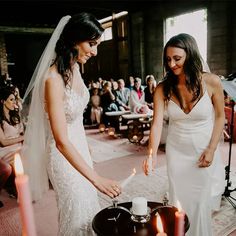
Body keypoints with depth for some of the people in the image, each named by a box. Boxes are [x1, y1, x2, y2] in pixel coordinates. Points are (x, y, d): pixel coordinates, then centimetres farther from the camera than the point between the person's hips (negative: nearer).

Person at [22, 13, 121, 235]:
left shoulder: (75, 68, 0)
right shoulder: (54, 78, -27)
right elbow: (61, 141, -29)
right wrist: (96, 178, -31)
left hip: (80, 146, 8)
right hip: (64, 155, -8)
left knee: (87, 206, 24)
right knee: (76, 211, 12)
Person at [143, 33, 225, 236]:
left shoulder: (211, 82, -13)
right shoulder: (163, 88, -10)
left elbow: (220, 117, -2)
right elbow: (157, 123, -17)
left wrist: (211, 150, -8)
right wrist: (152, 154, -30)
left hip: (204, 151, -1)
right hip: (177, 151, 2)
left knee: (201, 202, 10)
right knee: (179, 201, 13)